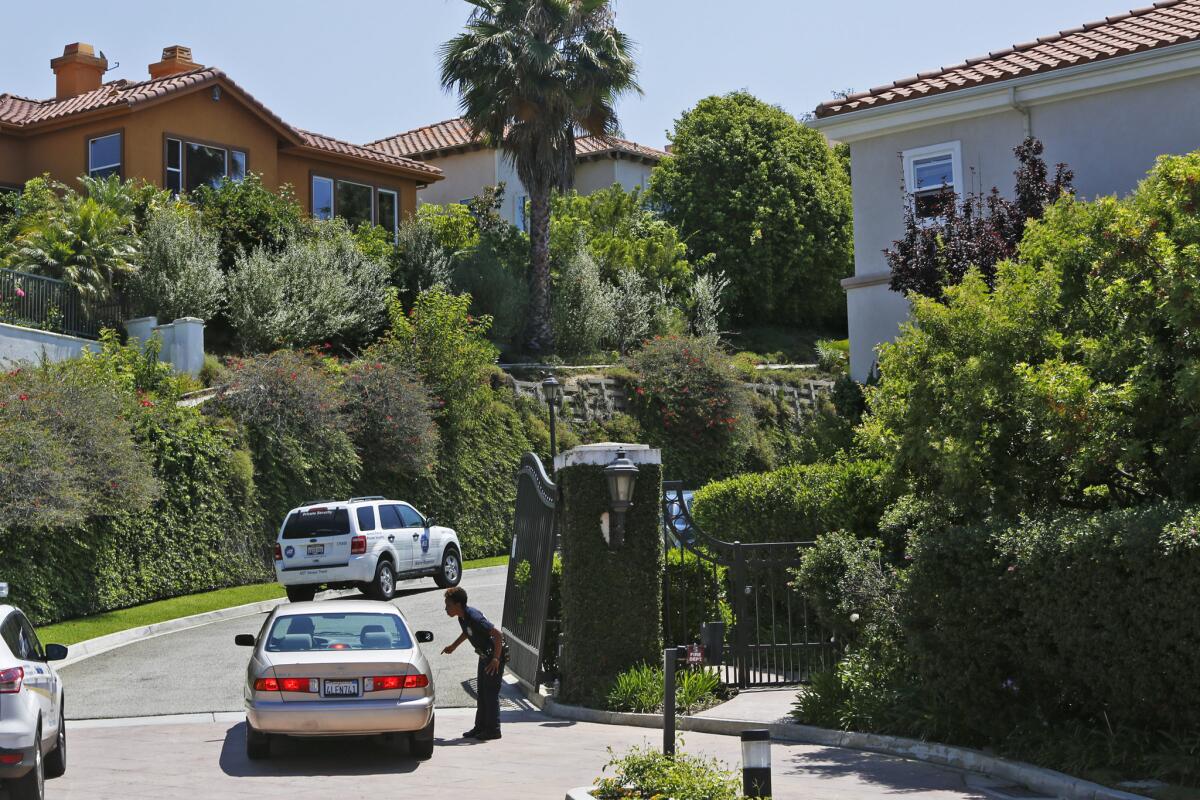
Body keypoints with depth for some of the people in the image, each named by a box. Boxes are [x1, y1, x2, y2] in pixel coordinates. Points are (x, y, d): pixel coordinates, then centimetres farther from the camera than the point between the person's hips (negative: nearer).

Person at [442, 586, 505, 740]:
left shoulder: (474, 617, -27)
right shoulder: (462, 618, 1)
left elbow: (498, 634, -29)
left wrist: (496, 659, -27)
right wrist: (453, 646, 29)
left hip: (495, 655, -9)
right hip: (484, 656, 9)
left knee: (491, 693, -5)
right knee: (482, 693, 13)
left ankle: (493, 730, 1)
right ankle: (481, 727, 20)